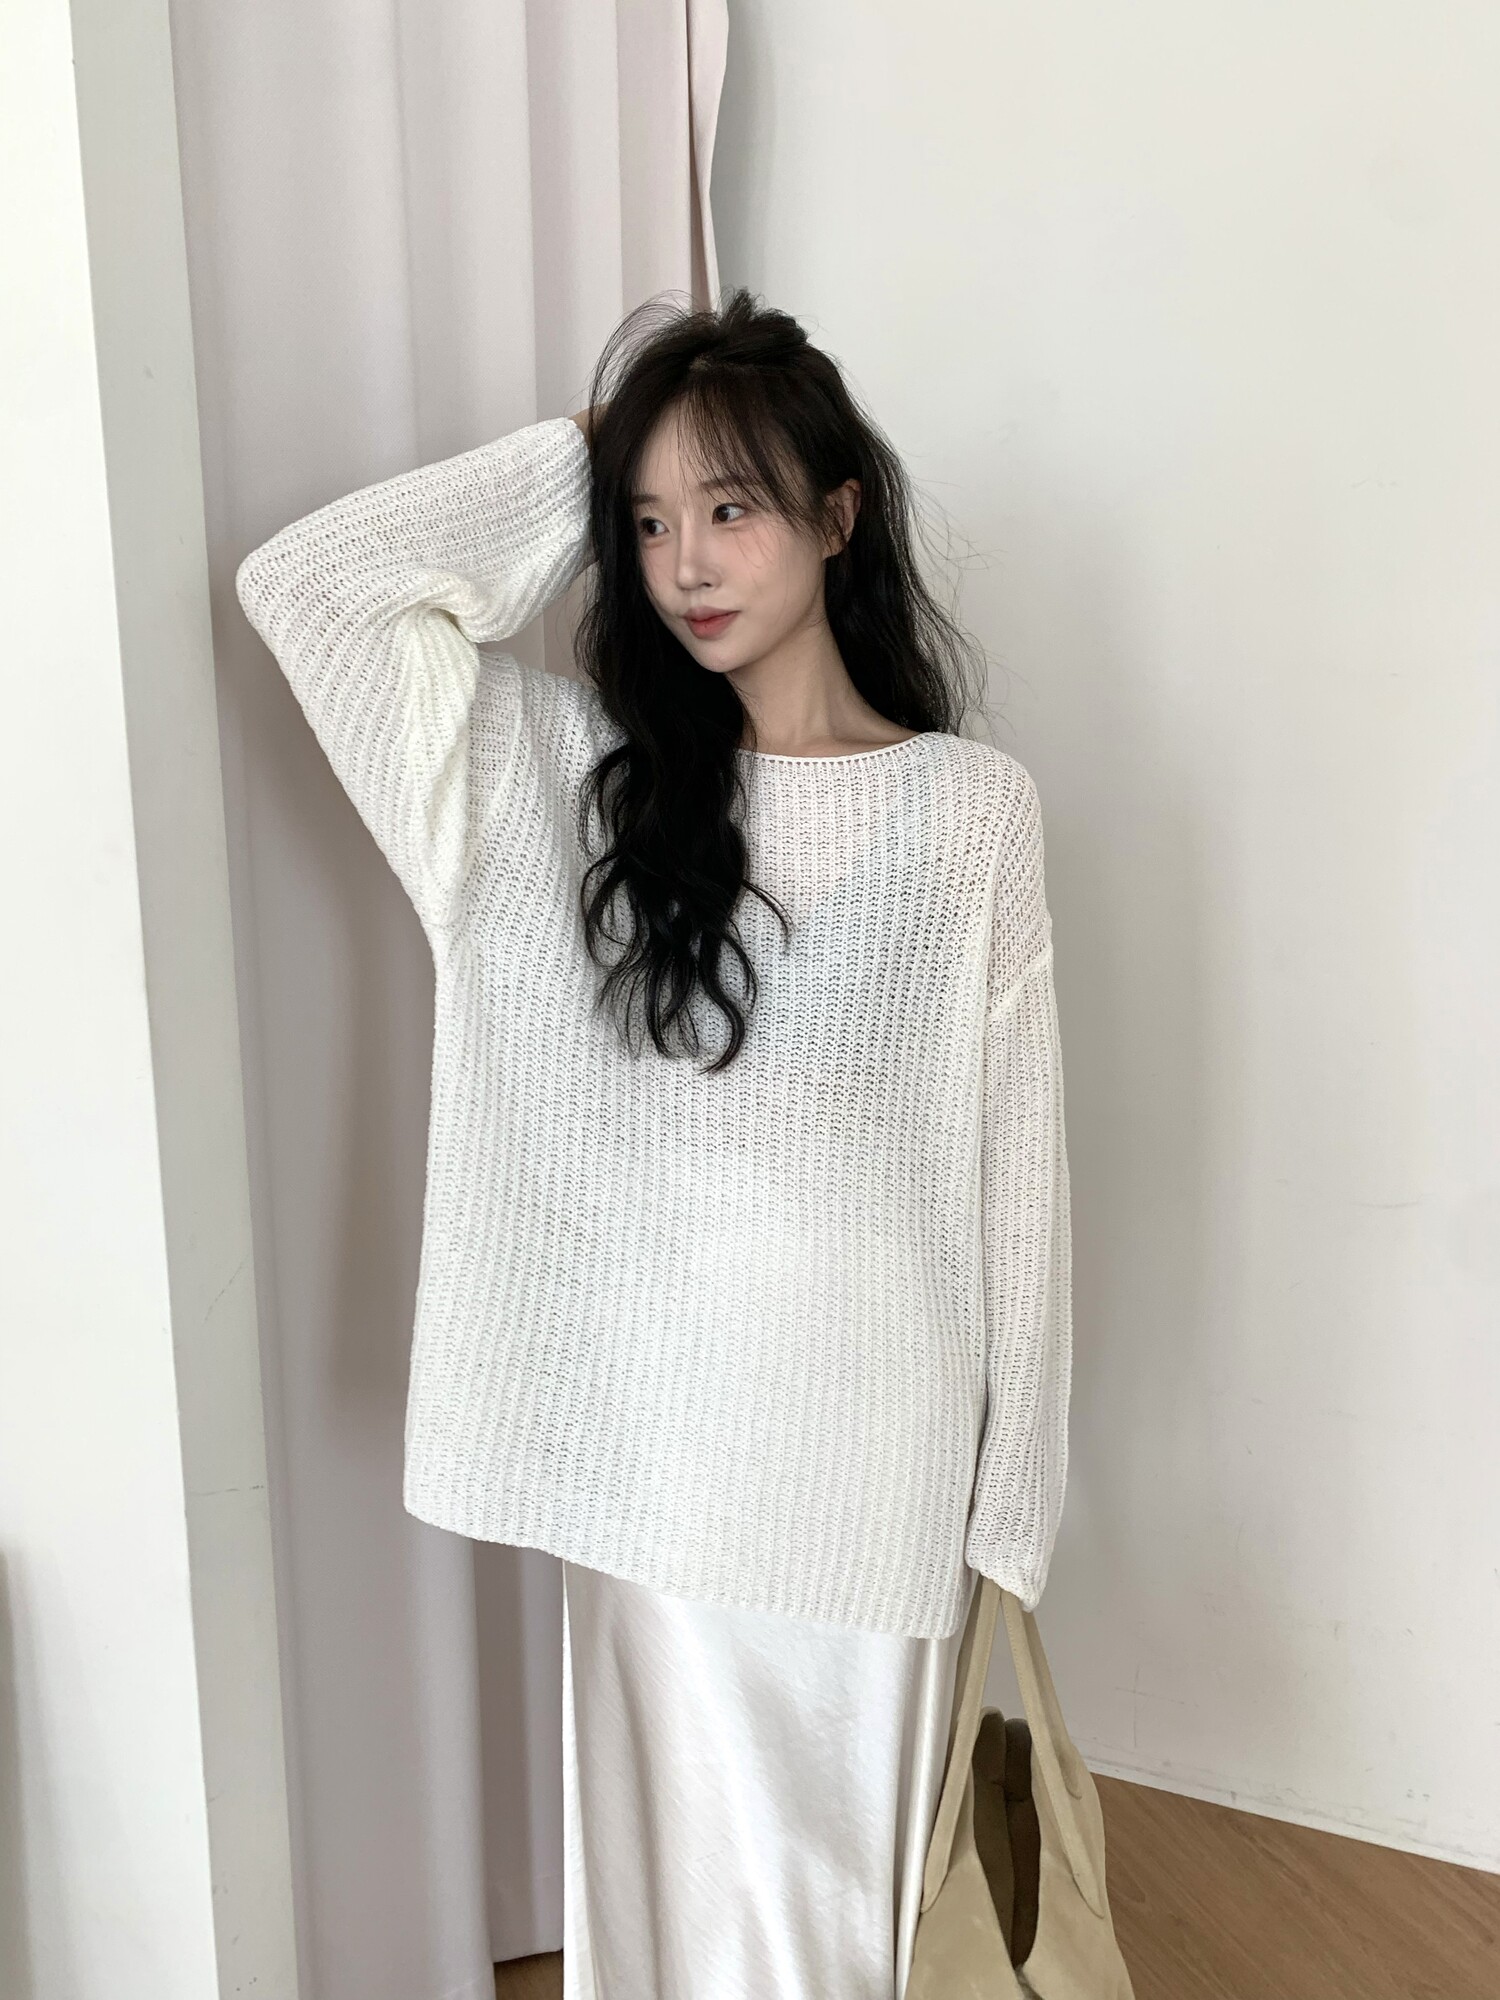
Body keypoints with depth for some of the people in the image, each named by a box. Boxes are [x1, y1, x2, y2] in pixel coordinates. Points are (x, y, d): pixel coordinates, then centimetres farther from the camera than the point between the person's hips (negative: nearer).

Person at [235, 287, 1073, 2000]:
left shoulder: (973, 808, -5)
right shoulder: (569, 771, 0)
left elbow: (1014, 1149, -2)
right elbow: (302, 581, -4)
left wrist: (1004, 1481, 1)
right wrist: (570, 459, -3)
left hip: (865, 1423, -1)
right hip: (646, 1418, 2)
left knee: (843, 1846, 16)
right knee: (685, 1834, 17)